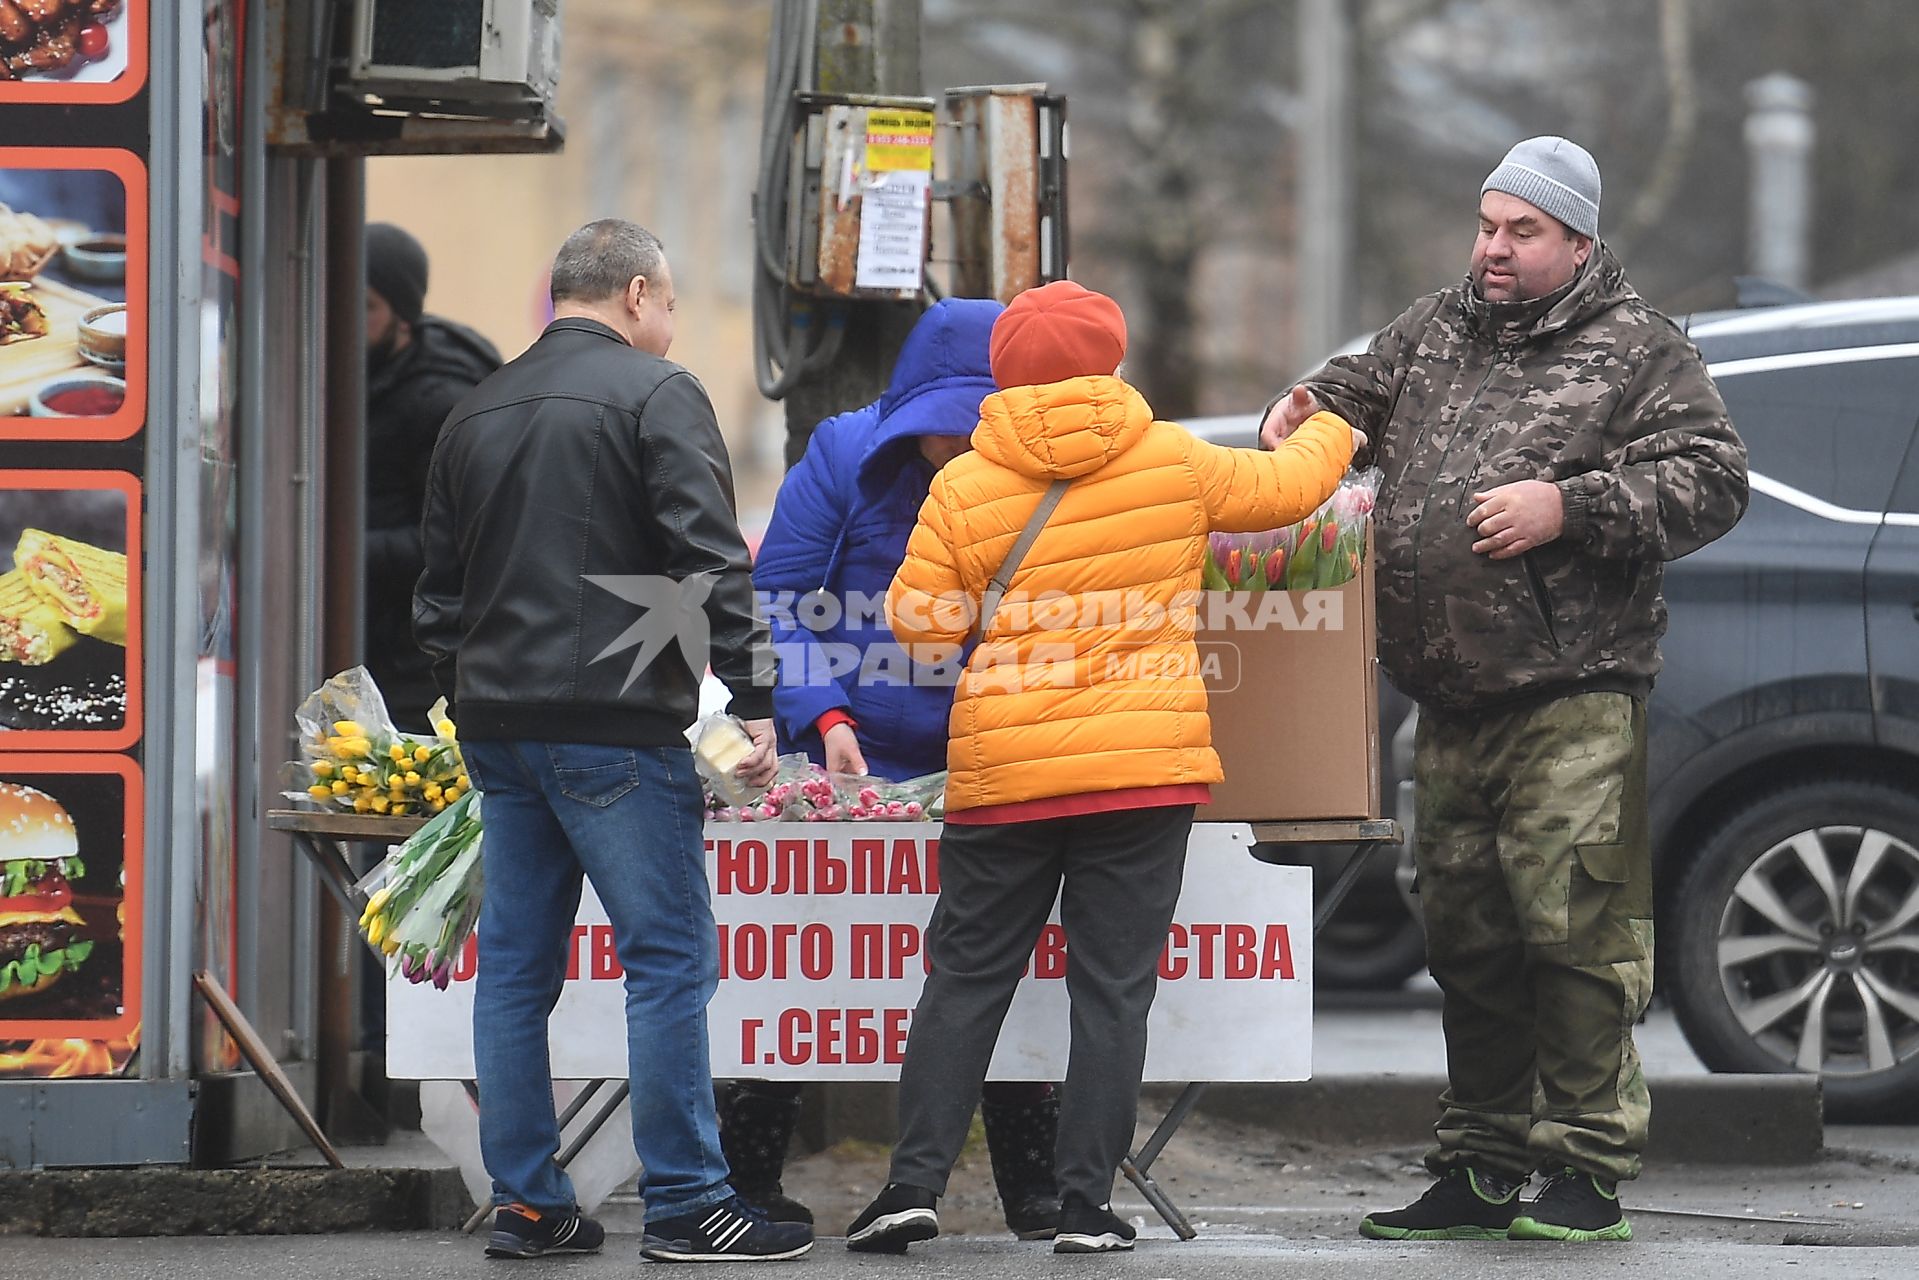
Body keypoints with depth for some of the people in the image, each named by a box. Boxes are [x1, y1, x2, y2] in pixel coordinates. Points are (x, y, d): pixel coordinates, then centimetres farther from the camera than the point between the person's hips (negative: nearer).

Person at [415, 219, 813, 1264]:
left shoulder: (476, 413, 17)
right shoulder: (655, 394, -5)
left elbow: (439, 592, 21)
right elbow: (710, 560, -12)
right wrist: (754, 699, -9)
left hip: (497, 728, 7)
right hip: (613, 722, -7)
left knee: (516, 964, 9)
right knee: (670, 959, -4)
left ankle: (525, 1204, 11)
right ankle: (686, 1205, -6)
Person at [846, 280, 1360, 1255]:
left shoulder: (963, 486, -2)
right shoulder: (1175, 462, 0)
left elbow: (920, 625, 0)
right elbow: (1285, 486, 17)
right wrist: (1328, 433, 39)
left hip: (1002, 774, 0)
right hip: (1147, 770, 0)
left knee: (966, 978, 9)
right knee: (1113, 989, 4)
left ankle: (915, 1182, 1)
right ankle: (1086, 1206, 2)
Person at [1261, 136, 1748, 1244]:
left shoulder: (1637, 350, 0)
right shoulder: (1438, 330, 18)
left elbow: (1713, 480, -7)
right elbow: (1369, 387, 34)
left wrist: (1570, 508, -14)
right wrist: (1315, 407, 11)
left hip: (1575, 704, -7)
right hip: (1454, 704, 7)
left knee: (1575, 933, -10)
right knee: (1469, 941, 11)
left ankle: (1589, 1170, -4)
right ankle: (1483, 1167, 19)